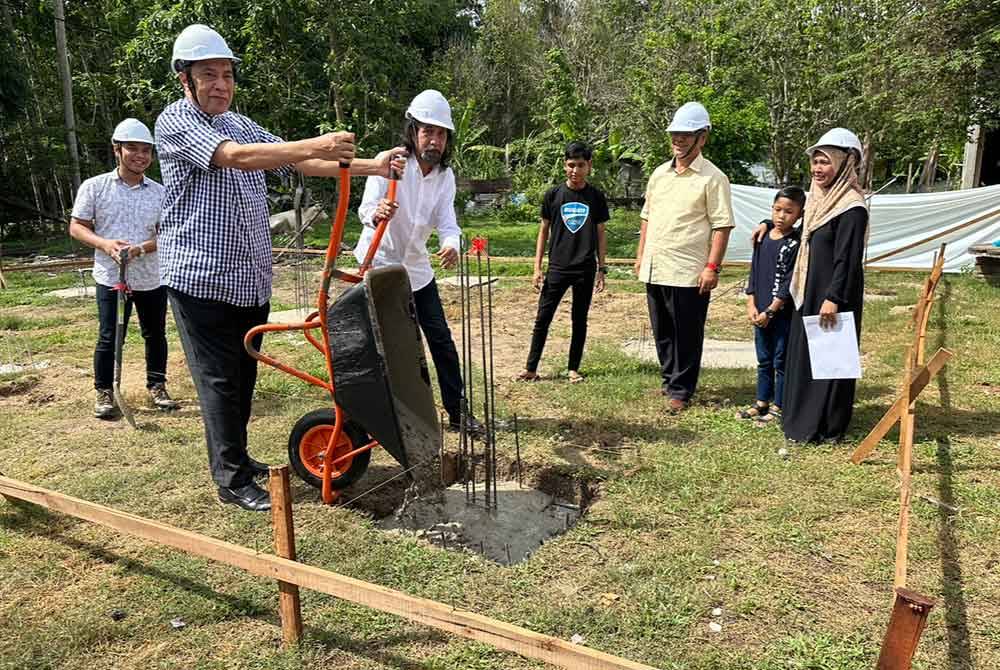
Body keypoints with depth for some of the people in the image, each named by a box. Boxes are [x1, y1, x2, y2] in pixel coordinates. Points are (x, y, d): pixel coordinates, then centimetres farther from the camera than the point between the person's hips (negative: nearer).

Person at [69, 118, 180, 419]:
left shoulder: (159, 192, 3)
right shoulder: (95, 186, -1)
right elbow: (76, 227, 1)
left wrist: (143, 248, -17)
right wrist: (105, 243, -18)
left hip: (153, 278, 2)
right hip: (111, 278, -2)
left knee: (155, 335, 12)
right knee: (109, 338, 1)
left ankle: (157, 386, 28)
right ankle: (104, 392, 16)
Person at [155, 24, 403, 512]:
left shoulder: (240, 124, 15)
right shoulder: (175, 121, -7)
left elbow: (296, 164, 6)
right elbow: (235, 156, -24)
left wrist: (368, 166, -5)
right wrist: (314, 145, -34)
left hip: (250, 278, 7)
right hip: (200, 276, -7)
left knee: (243, 375, 14)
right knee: (219, 379, -2)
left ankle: (232, 456, 29)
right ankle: (232, 480, 6)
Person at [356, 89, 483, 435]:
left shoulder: (445, 176, -2)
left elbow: (447, 221, -11)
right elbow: (367, 207, -31)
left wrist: (451, 245, -35)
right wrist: (377, 213, -57)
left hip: (417, 267, 5)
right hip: (380, 264, -5)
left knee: (441, 338, 6)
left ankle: (457, 412, 17)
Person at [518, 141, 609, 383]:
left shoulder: (596, 197, 2)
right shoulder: (553, 195, 1)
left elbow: (600, 234, 7)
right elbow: (544, 231, 5)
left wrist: (601, 268, 2)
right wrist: (537, 267, 1)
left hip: (586, 269, 0)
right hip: (557, 268, 0)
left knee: (580, 320, 8)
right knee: (543, 318, 0)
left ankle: (574, 368, 20)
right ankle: (531, 368, 8)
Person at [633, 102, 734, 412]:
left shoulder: (712, 178, -7)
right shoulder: (659, 173, 13)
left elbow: (722, 226, -11)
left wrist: (712, 267, -17)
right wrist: (640, 255, 14)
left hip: (688, 272, -7)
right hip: (654, 269, 7)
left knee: (687, 335, 2)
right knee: (662, 332, 16)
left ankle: (680, 390, 14)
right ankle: (670, 380, 32)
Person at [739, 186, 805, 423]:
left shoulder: (795, 244, -11)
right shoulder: (763, 237, 7)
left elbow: (789, 283, -14)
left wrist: (770, 311, -15)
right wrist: (751, 305, 2)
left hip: (783, 313, -6)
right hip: (760, 312, 6)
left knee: (781, 361, 4)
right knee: (764, 360, 16)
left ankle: (779, 406, 14)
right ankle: (762, 401, 27)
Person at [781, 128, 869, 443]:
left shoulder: (851, 207, -17)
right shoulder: (821, 199, 11)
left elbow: (848, 258, -21)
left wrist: (833, 298, -24)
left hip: (833, 296, -9)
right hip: (810, 291, 9)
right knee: (803, 354, 15)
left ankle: (826, 428, 9)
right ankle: (801, 419, 27)